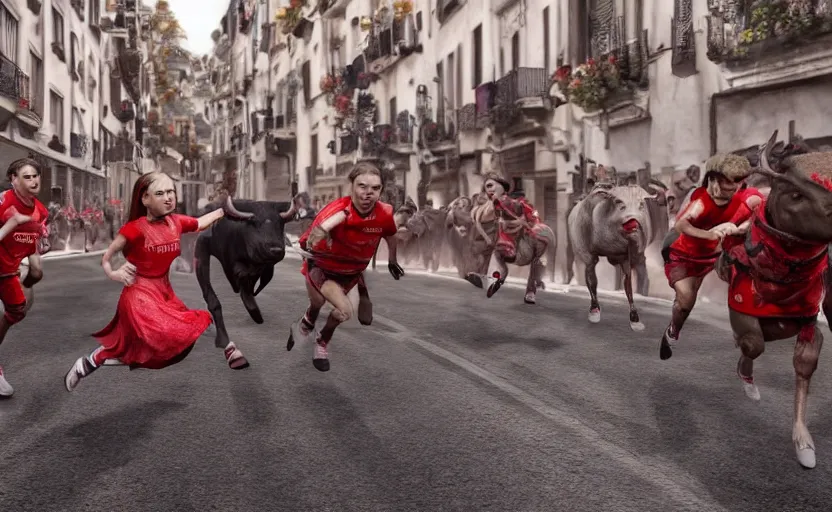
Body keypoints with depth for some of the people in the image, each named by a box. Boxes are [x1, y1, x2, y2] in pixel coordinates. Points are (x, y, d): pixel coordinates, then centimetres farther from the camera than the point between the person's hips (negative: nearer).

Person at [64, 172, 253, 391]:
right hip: (140, 294, -7)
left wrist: (223, 210, 19)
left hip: (164, 292, 7)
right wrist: (113, 273, -24)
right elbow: (106, 257, -7)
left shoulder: (176, 222, 0)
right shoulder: (135, 228, -17)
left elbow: (201, 223, 20)